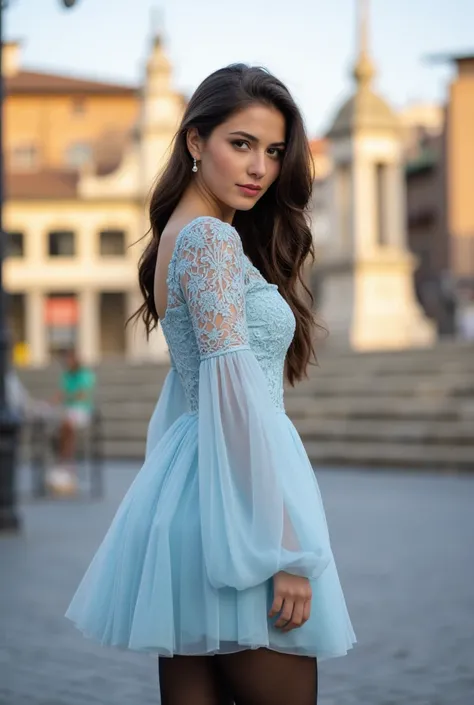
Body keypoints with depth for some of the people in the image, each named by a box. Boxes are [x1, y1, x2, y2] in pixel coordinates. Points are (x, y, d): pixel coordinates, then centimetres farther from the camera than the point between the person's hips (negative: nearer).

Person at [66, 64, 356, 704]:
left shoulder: (178, 235, 17)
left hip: (183, 481, 10)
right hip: (235, 496, -10)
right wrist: (285, 548, -21)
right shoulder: (213, 238, -12)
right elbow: (236, 390, -20)